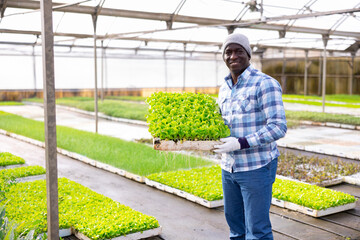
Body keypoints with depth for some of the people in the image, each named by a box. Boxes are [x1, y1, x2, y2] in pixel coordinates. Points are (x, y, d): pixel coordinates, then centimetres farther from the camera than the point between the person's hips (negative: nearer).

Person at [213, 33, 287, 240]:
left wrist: (240, 143, -25)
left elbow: (278, 127, -20)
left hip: (257, 167, -7)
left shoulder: (265, 84, -13)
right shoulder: (224, 89, 11)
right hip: (229, 167, 7)